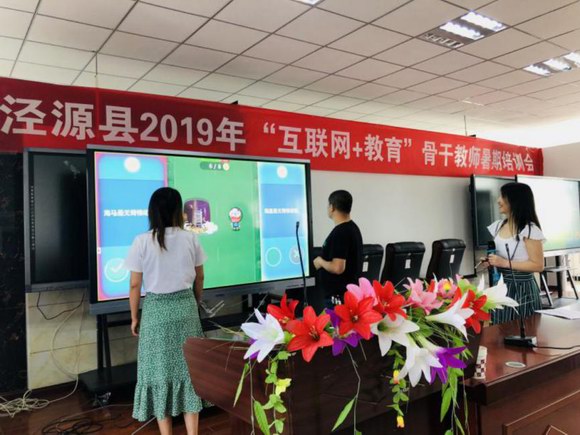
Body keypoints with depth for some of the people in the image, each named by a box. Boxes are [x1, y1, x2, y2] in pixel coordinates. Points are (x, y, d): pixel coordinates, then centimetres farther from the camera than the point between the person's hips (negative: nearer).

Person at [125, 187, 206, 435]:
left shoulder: (142, 242, -8)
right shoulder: (190, 238, -3)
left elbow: (135, 285, -6)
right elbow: (199, 278, 7)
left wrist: (134, 318, 7)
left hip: (156, 309, -2)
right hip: (185, 307, 2)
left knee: (160, 370, 9)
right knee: (188, 368, 10)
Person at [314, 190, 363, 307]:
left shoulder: (339, 233, -21)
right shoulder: (353, 228, 10)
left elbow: (338, 268, -27)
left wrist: (320, 261, -10)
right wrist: (325, 261, 15)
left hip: (339, 296, -10)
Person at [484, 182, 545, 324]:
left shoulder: (530, 229, -12)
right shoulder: (497, 226, 8)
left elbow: (538, 265, -14)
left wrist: (505, 263, -19)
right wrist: (489, 261, -1)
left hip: (521, 289, -6)